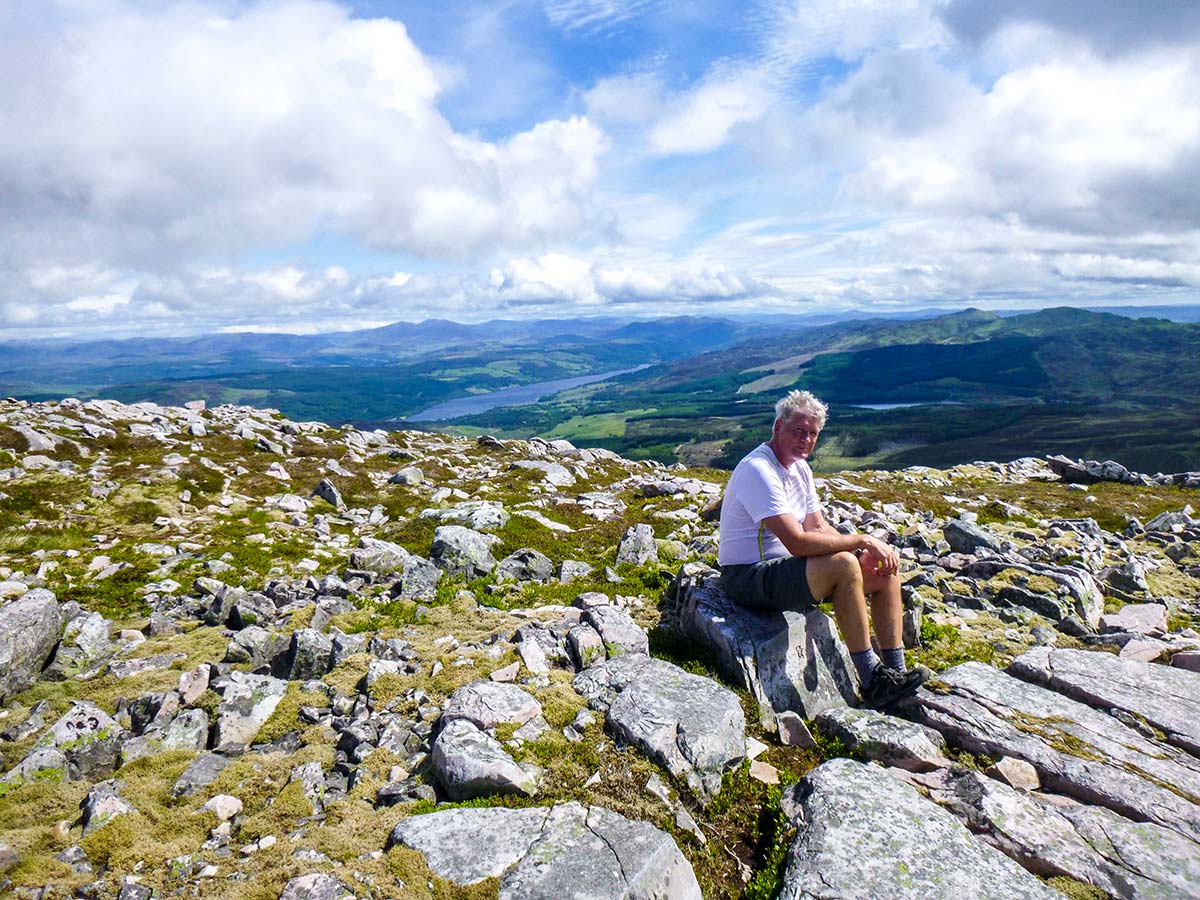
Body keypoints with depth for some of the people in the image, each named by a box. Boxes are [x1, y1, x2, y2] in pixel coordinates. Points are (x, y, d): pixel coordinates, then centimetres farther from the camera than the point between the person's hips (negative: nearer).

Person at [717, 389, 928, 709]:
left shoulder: (800, 468, 10)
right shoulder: (758, 470, -22)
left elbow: (819, 528, 10)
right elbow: (798, 542, -29)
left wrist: (865, 554, -7)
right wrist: (863, 540, -20)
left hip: (787, 568, 10)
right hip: (749, 578, -10)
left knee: (885, 568, 3)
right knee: (843, 564, -30)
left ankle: (895, 672, 6)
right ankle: (871, 682, -19)